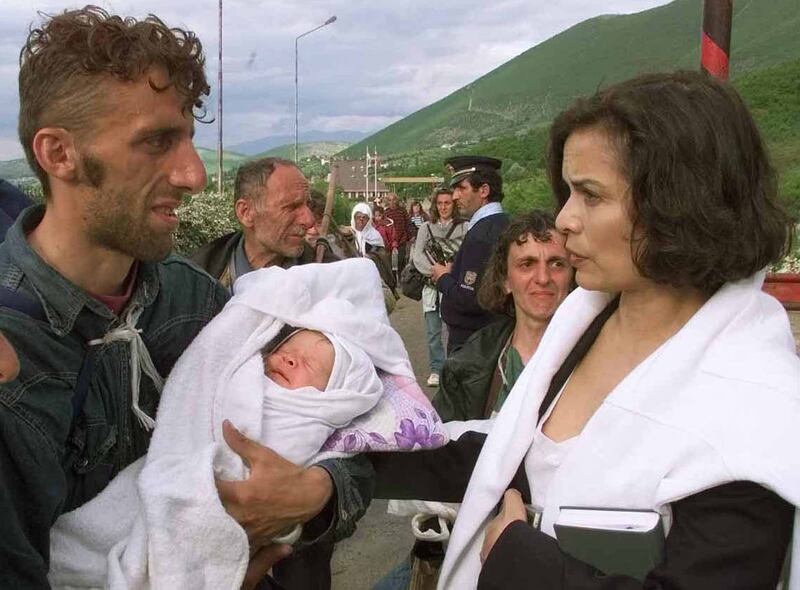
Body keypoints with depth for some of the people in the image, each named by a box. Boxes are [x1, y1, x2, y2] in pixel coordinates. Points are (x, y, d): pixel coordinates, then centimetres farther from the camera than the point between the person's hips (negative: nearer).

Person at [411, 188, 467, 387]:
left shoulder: (464, 228, 2)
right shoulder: (427, 228, 11)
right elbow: (417, 255, 2)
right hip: (432, 286, 3)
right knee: (433, 331, 4)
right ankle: (436, 369, 15)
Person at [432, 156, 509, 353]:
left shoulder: (480, 235, -20)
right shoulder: (505, 224, 9)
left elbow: (469, 300, -24)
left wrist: (443, 278, -7)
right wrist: (454, 272, 6)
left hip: (470, 339, -9)